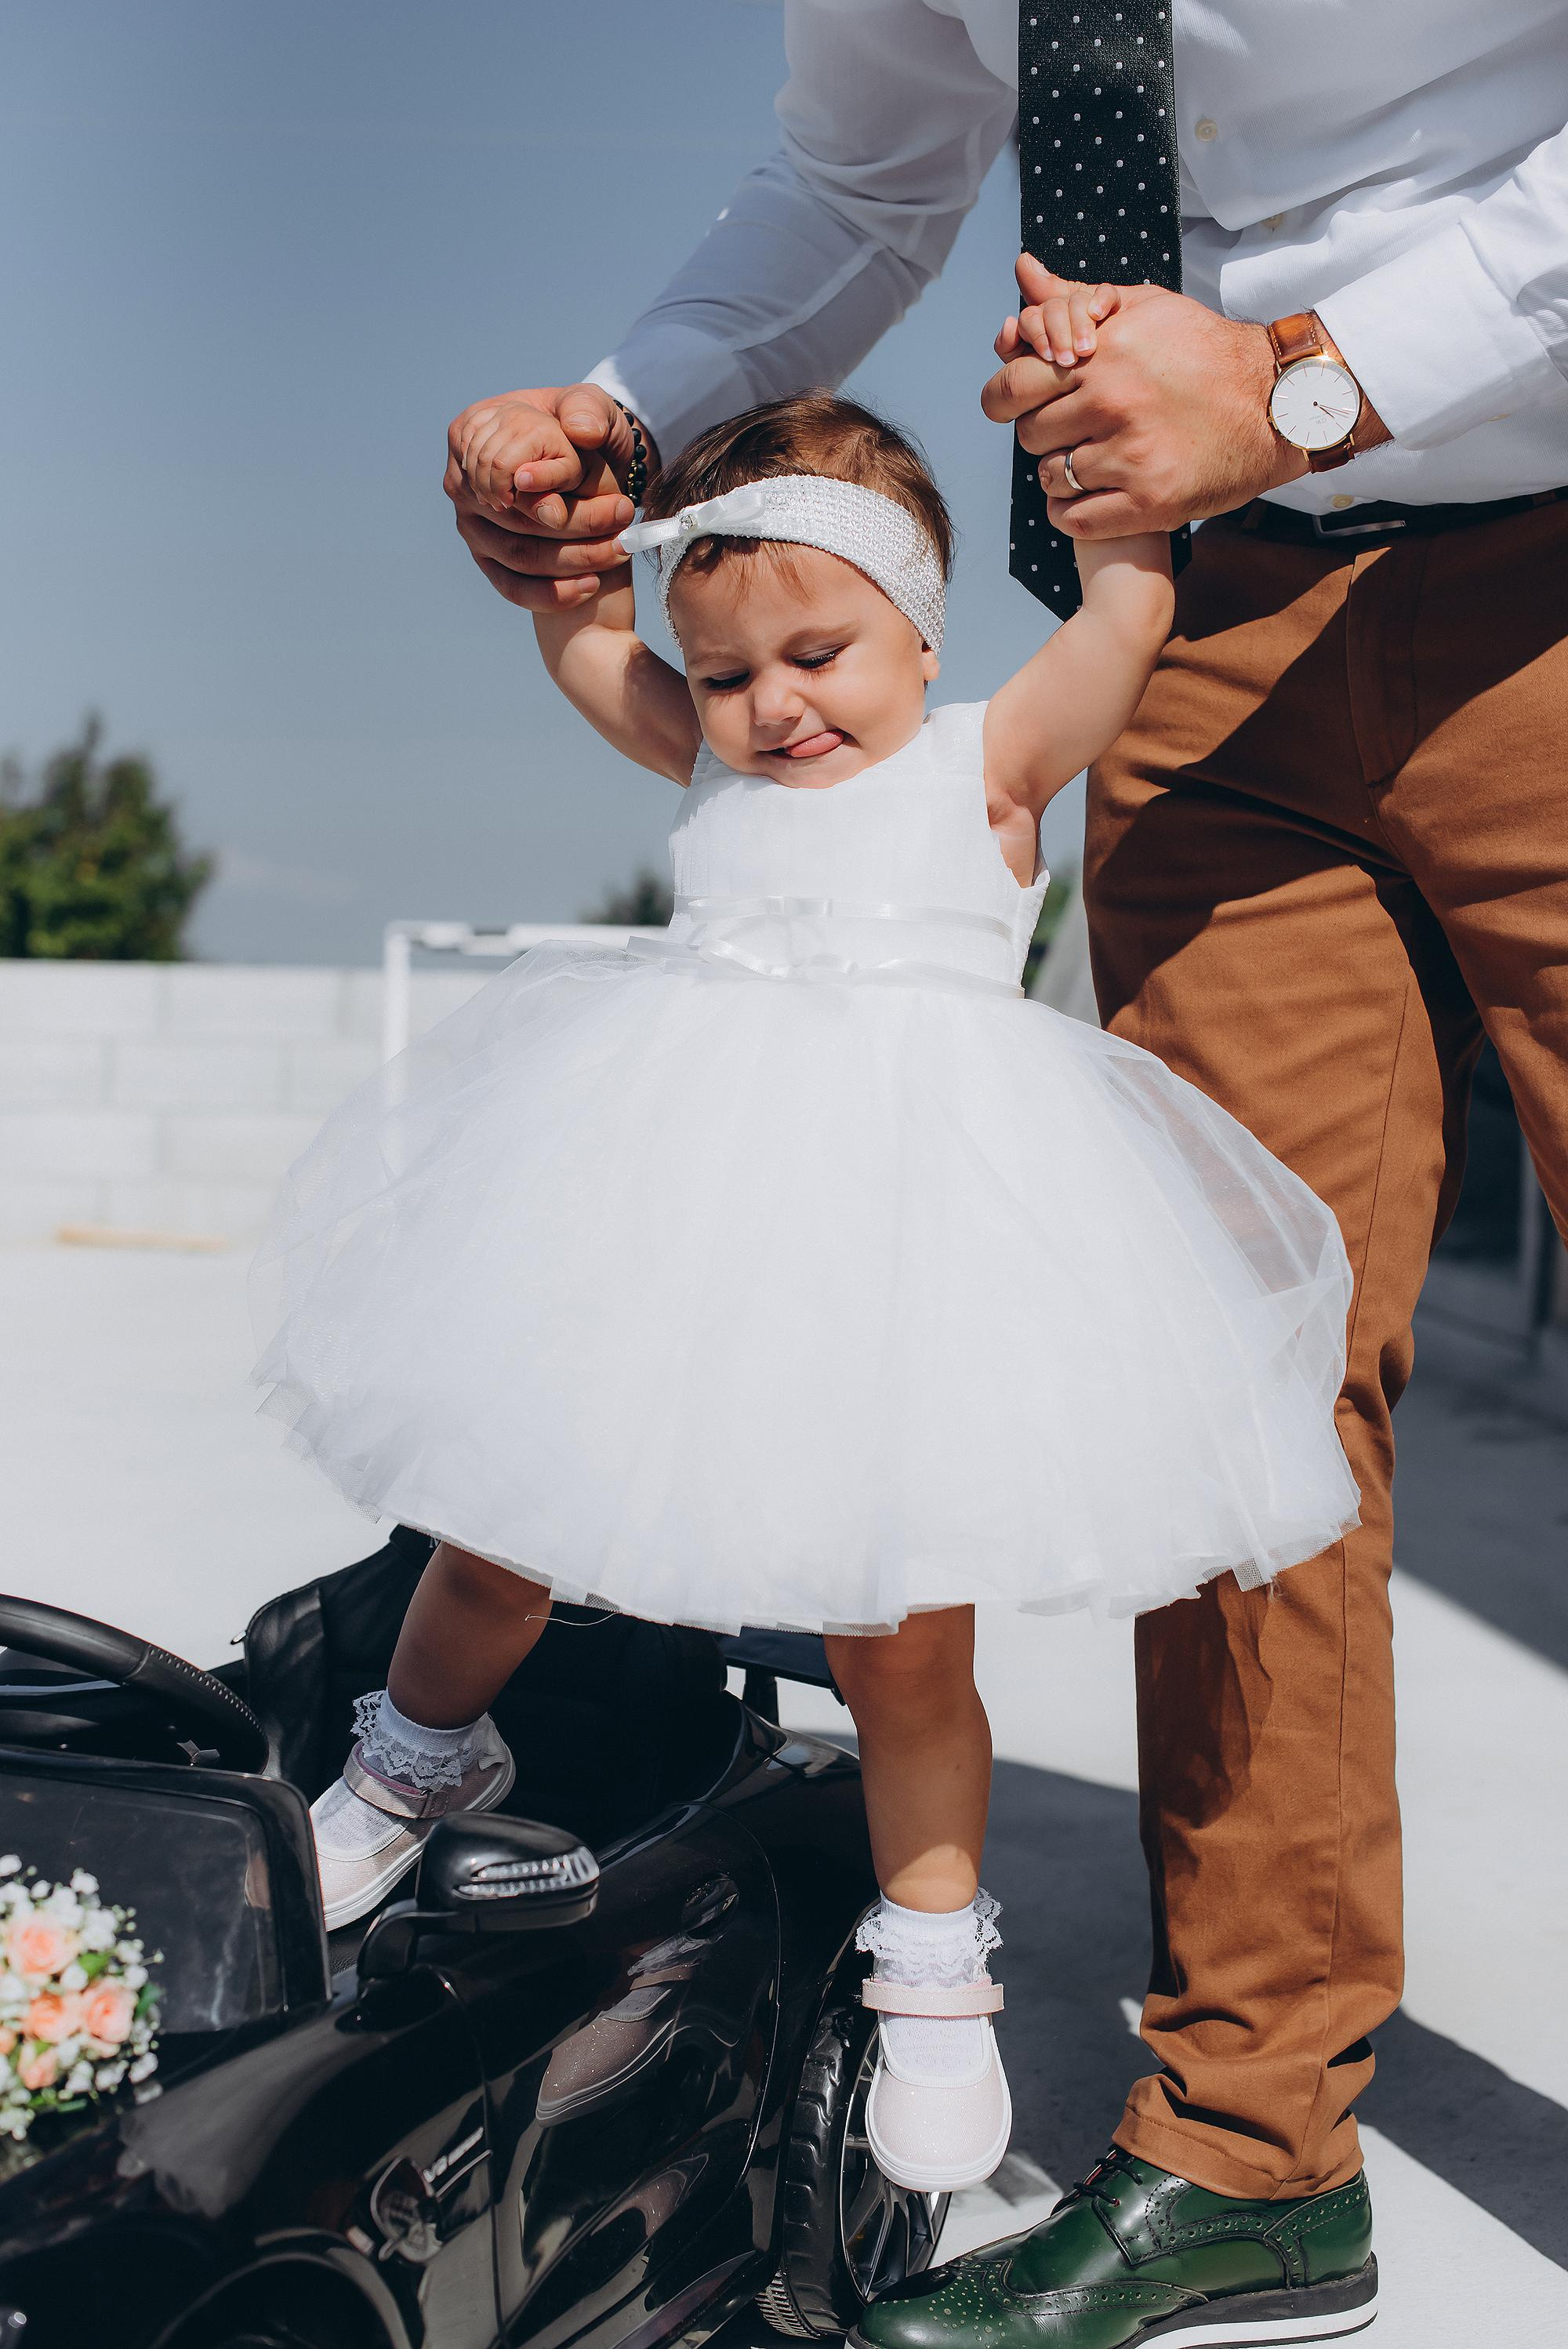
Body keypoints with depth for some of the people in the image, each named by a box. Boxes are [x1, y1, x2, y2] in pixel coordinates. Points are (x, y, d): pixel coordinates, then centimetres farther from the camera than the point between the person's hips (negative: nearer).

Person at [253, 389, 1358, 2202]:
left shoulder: (985, 762, 5)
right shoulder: (711, 763, 14)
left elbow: (1131, 604, -1)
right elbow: (576, 637, 22)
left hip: (902, 1227, -4)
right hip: (672, 1202, 4)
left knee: (900, 1639, 0)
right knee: (497, 1527, 13)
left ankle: (932, 1966, 23)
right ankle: (418, 1757, 45)